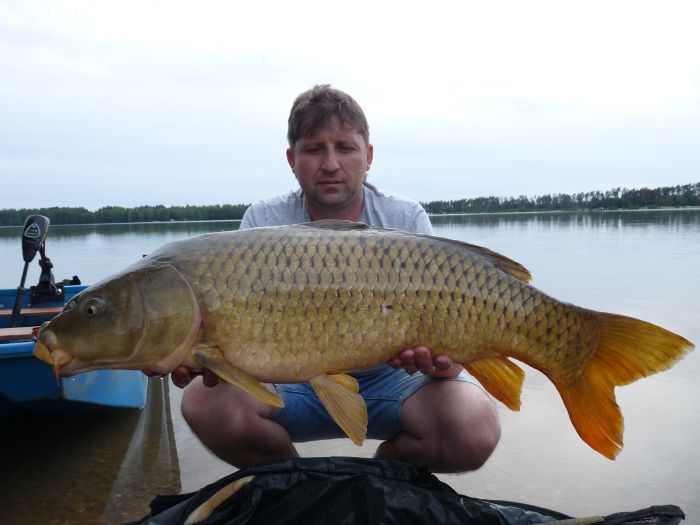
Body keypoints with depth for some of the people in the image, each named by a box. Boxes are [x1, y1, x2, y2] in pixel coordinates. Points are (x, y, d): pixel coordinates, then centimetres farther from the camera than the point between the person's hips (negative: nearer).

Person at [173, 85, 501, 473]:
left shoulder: (407, 220, -7)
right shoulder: (264, 222, -6)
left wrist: (445, 359, -36)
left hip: (389, 377, 0)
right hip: (294, 379, 1)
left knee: (476, 432, -27)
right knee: (204, 402, -26)